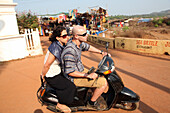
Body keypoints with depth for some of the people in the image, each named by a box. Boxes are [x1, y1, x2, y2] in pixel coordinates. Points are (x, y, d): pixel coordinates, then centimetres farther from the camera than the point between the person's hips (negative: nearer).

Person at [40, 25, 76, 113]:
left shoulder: (61, 44, -4)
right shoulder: (56, 48, -31)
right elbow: (46, 65, -26)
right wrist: (43, 75, -11)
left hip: (58, 71, 9)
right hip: (52, 76, -9)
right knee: (70, 87, -11)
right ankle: (60, 104, 12)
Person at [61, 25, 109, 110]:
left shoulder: (78, 42, -4)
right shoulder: (70, 52, -32)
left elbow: (88, 47, 16)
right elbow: (70, 72, -28)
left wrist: (102, 52, 15)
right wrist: (88, 75, -25)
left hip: (79, 72, 10)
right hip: (74, 79, -9)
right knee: (104, 82, -12)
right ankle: (91, 102, 9)